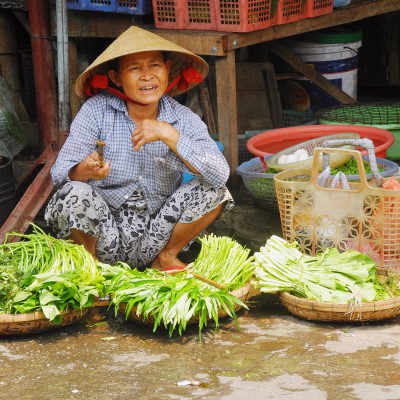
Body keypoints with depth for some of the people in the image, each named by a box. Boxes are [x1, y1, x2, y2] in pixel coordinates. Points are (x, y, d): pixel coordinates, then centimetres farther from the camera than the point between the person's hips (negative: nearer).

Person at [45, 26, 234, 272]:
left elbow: (220, 175, -20)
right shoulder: (96, 111, -10)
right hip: (104, 236, -2)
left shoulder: (184, 120, -6)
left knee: (213, 191, -17)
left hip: (155, 237, 2)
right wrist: (85, 170, -39)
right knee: (75, 194, -30)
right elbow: (60, 173, -15)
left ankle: (166, 258, 6)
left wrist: (168, 134, -27)